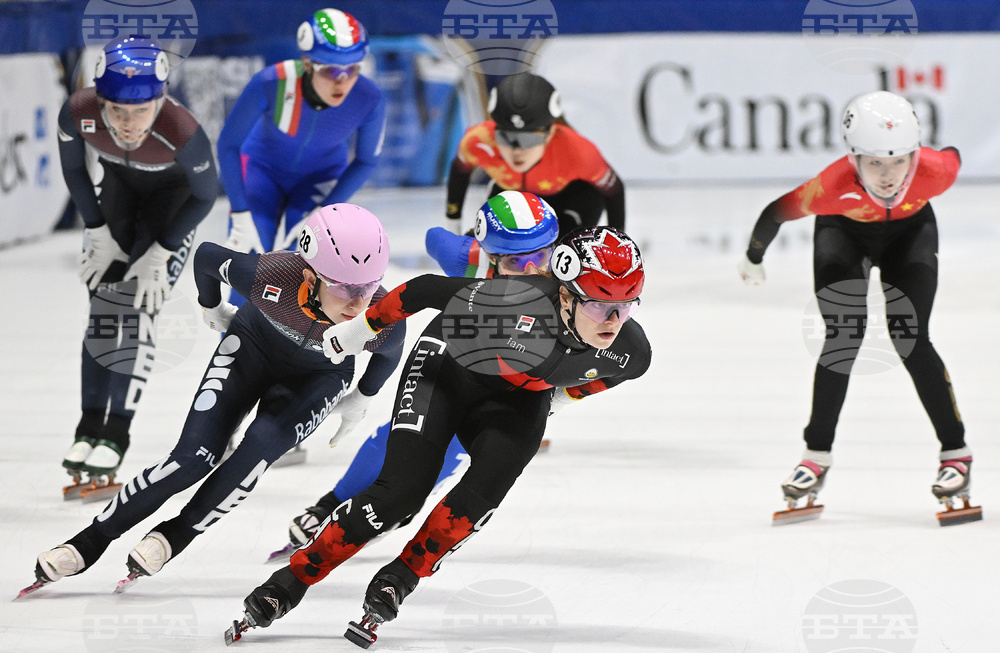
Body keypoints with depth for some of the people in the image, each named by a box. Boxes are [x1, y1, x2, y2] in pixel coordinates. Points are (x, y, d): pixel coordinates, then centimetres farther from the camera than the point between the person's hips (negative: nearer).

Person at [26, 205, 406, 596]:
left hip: (319, 378, 1)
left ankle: (173, 536, -6)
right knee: (195, 457, -13)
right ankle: (89, 542, 0)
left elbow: (389, 355, -6)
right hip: (252, 345, -1)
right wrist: (213, 310, 2)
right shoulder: (269, 277, -39)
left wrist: (360, 401, 7)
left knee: (261, 444, -26)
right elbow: (207, 256, -16)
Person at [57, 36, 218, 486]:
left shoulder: (182, 132, -41)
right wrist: (98, 233, -7)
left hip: (173, 191, -3)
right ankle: (89, 427, 12)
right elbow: (73, 170, -10)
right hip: (117, 180, 3)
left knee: (137, 309, -10)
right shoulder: (78, 114, -33)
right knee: (104, 303, 1)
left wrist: (160, 253, -17)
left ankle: (116, 434, -2)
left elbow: (205, 195, -20)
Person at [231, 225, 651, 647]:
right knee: (402, 490, -17)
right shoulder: (518, 304, -39)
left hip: (518, 400, 4)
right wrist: (363, 327, -11)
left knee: (486, 486, -23)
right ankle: (292, 580, -3)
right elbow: (426, 290, -23)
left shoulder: (631, 354, -24)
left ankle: (399, 579, -3)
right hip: (450, 364, -4)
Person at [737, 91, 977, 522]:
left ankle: (956, 452, -1)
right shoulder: (834, 187, -40)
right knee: (842, 338, -12)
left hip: (909, 231, 1)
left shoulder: (934, 173, -36)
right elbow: (777, 212, -23)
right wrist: (753, 259, -4)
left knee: (911, 340, -11)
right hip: (844, 231, -1)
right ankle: (817, 455, 1)